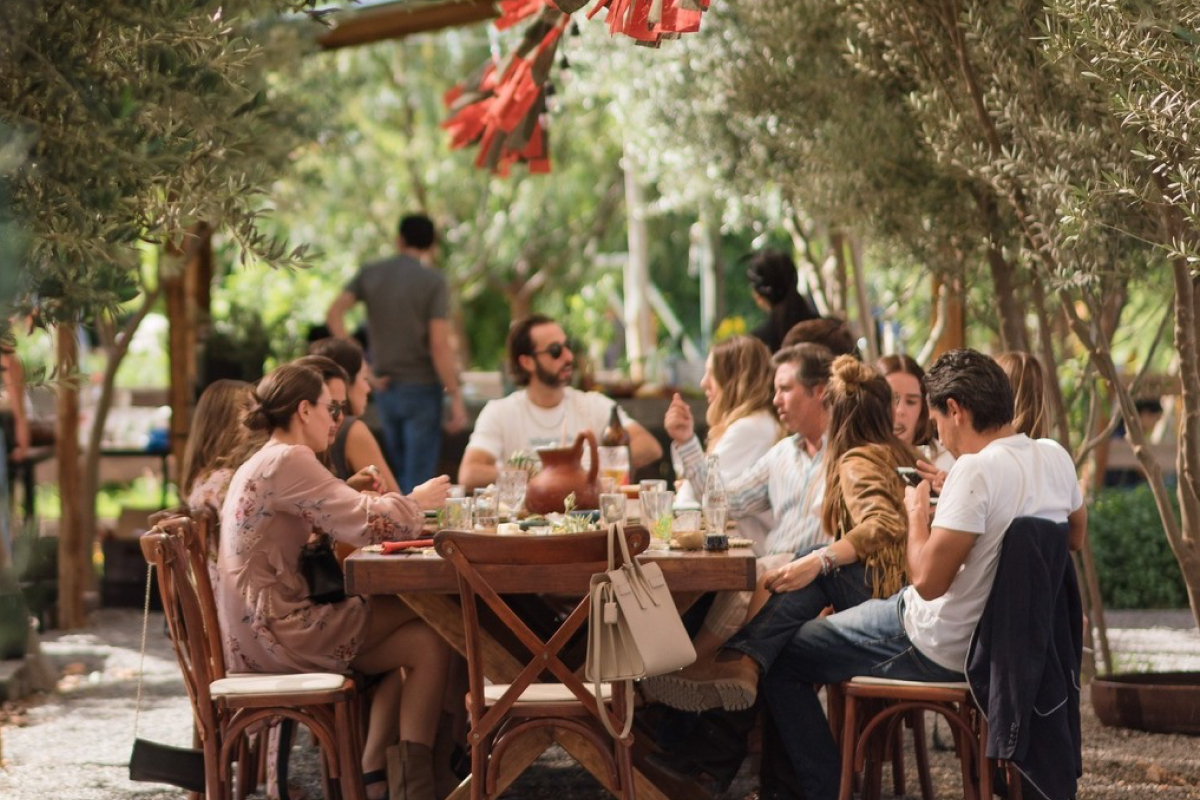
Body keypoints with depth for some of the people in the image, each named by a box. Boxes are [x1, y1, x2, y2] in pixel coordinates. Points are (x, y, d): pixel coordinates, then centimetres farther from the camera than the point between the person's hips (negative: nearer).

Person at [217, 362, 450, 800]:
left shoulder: (258, 465, 20)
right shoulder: (288, 461, -14)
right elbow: (367, 524, -19)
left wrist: (355, 496, 4)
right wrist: (418, 500, -3)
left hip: (256, 628, 11)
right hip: (272, 631, -11)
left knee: (413, 637, 15)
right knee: (428, 641, -5)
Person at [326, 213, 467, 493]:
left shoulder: (370, 273, 5)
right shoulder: (433, 280, -9)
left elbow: (334, 314, -6)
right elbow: (439, 345, -15)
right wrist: (456, 397, -11)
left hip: (385, 386, 5)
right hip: (421, 386, -5)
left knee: (400, 473, 18)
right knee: (418, 478, -2)